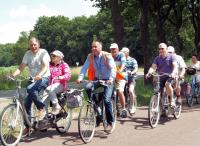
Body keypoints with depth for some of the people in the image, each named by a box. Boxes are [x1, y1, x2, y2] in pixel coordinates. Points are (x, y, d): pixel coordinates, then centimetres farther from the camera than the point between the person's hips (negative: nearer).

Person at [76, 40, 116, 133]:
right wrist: (80, 78, -26)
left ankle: (111, 122, -5)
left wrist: (111, 79, -40)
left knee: (106, 99, -19)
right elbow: (85, 67, -9)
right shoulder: (90, 57, -2)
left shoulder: (107, 56, -14)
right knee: (88, 87, -26)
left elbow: (112, 68, -23)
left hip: (108, 80, -4)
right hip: (97, 79, 4)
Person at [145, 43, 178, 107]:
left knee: (167, 84, -35)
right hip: (161, 77, 4)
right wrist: (148, 73, -27)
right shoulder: (157, 58, 6)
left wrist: (173, 73, -38)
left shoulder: (171, 56, -4)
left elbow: (175, 66, -17)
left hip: (169, 76, -4)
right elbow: (153, 67, -5)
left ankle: (172, 100, -18)